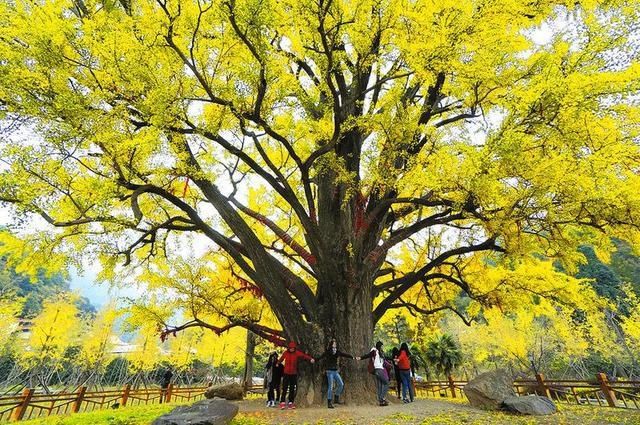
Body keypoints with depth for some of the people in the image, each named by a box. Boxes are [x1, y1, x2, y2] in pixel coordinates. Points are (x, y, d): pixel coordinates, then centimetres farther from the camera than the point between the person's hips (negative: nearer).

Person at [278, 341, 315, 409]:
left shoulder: (297, 353, -8)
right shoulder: (285, 353, -4)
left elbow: (304, 355, -25)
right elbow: (281, 359, 17)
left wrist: (310, 358, -41)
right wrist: (278, 363, 35)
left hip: (294, 373, 1)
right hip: (286, 373, -1)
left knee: (292, 389, 6)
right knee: (285, 388, -5)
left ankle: (290, 403, 15)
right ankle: (282, 402, 1)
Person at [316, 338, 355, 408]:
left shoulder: (337, 352, 2)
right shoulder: (327, 352, -13)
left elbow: (344, 354, -2)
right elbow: (321, 357, -25)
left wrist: (352, 357, -12)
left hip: (336, 371, 6)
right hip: (330, 371, -6)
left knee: (341, 384, 1)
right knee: (330, 387, -4)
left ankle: (336, 399, 18)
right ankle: (329, 403, 8)